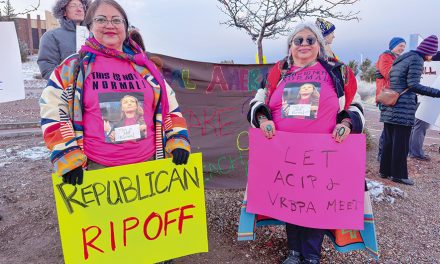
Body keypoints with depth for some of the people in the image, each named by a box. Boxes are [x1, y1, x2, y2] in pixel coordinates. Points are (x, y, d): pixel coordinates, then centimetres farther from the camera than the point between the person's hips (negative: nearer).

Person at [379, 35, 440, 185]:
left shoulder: (400, 59, 18)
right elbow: (413, 86, -18)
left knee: (389, 140, 11)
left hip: (389, 108, 8)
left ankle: (385, 171, 17)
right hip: (403, 108, -8)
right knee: (401, 143, -2)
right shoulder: (417, 60, -7)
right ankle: (398, 174, 5)